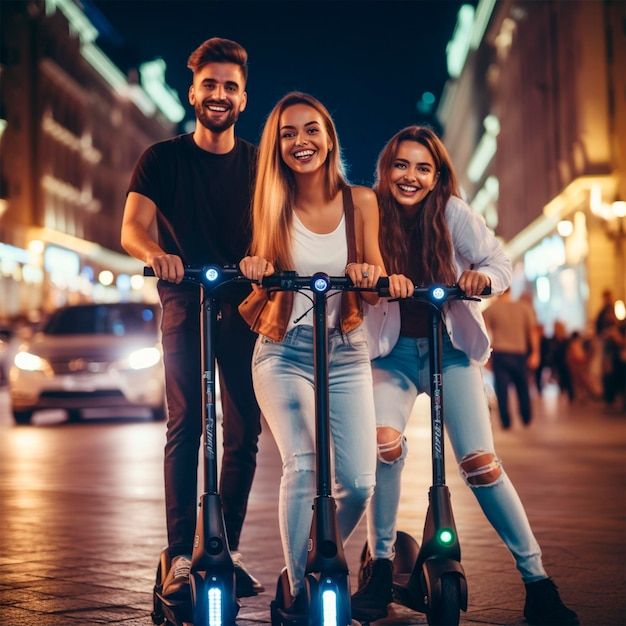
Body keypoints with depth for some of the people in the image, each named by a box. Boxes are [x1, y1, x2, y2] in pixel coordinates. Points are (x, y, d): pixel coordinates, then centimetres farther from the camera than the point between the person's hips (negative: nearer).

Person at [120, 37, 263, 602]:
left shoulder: (257, 163, 10)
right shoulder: (163, 158, 4)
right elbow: (132, 227, -9)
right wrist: (156, 253, -33)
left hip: (243, 304, 2)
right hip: (186, 302, -2)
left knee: (245, 431, 0)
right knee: (185, 427, -8)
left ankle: (228, 550, 10)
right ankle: (180, 556, -6)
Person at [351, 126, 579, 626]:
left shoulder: (453, 213, -8)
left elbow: (501, 264, -11)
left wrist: (483, 276, -34)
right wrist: (381, 279, -35)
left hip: (451, 349, 0)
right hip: (392, 353, 0)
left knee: (480, 462, -11)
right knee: (384, 442, -25)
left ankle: (538, 581, 1)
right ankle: (380, 566, -6)